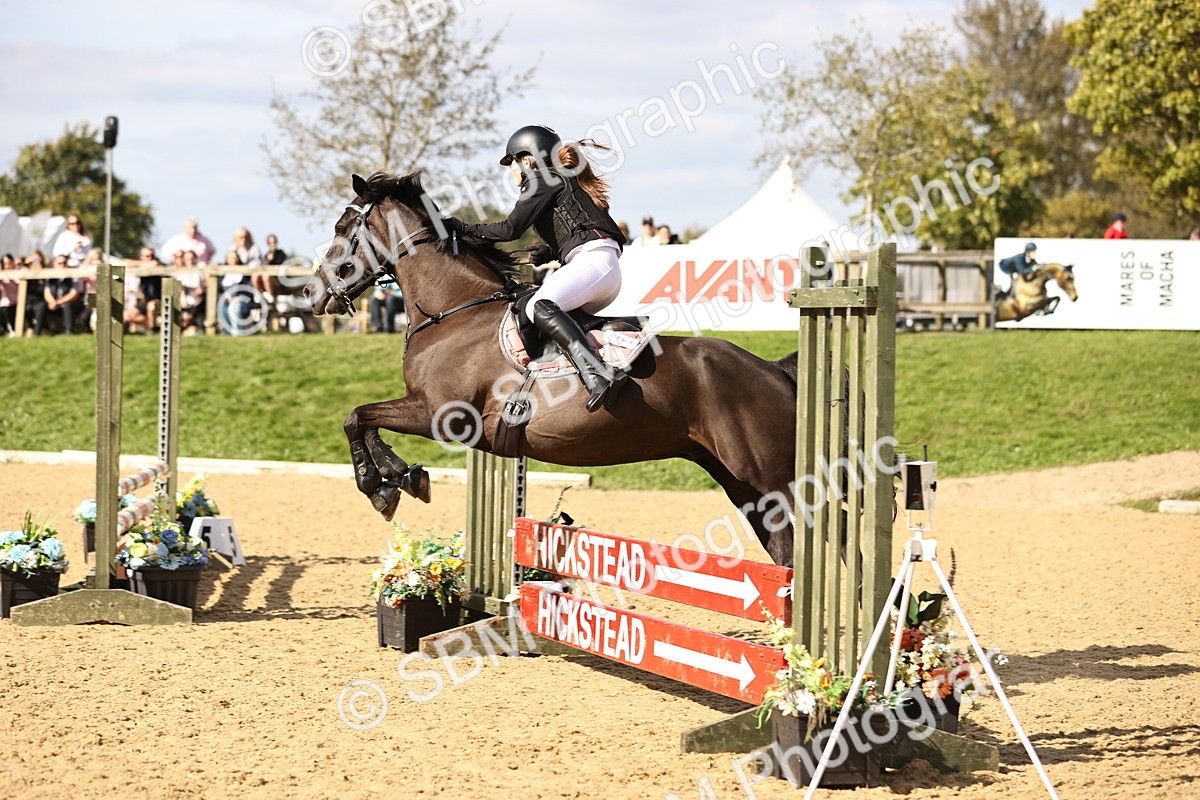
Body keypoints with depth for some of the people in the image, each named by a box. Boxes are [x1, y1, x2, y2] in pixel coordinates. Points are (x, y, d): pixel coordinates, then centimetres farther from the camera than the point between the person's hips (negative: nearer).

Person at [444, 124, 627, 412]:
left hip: (591, 260, -11)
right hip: (608, 270, 11)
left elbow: (510, 229, -4)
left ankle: (596, 375, -52)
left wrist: (465, 229, 5)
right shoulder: (565, 179, 31)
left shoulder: (543, 181, 3)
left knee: (540, 306, -32)